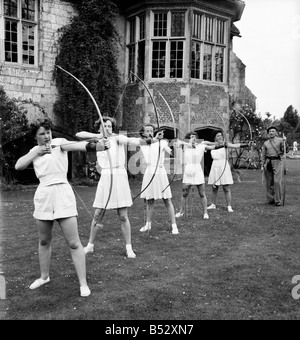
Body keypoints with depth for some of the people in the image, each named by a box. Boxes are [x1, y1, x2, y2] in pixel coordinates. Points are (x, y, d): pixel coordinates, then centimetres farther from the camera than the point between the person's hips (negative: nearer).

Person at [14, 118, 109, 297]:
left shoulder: (58, 143, -2)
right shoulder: (34, 150, 14)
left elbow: (76, 145, -22)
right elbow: (18, 166, 2)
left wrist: (96, 145, -42)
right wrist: (36, 151, -6)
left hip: (62, 192, -5)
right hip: (43, 195, 5)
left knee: (74, 242, -5)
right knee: (44, 240, 18)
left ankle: (83, 284, 4)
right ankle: (44, 276, 39)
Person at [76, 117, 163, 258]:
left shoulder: (118, 138, -4)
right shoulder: (97, 140, 9)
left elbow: (133, 141, -20)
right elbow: (78, 134, 3)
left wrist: (153, 139, -38)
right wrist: (96, 135, -11)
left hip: (119, 177, -3)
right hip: (105, 178, 3)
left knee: (123, 216, 2)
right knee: (98, 215, 8)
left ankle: (129, 247, 14)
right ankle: (90, 245, 24)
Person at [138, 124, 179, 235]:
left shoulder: (161, 142, -2)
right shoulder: (143, 146, 9)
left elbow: (169, 150, -14)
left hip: (160, 172, -4)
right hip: (149, 173, 4)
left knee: (167, 201, -2)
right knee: (149, 200, 12)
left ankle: (174, 225, 4)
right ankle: (148, 224, 26)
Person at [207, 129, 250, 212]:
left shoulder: (225, 144, -4)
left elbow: (235, 145, -16)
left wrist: (246, 144, -29)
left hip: (224, 167, -3)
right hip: (215, 167, 3)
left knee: (226, 189, -2)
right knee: (214, 188, 11)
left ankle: (229, 206, 4)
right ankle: (213, 205, 26)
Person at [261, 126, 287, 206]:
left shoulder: (280, 140, 5)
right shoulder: (266, 143, 13)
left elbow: (283, 151, -5)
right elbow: (263, 155, 16)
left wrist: (284, 142, -18)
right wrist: (262, 165, 10)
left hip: (277, 162, -3)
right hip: (268, 162, 3)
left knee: (277, 181, -10)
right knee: (269, 182, 5)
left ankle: (278, 200, -4)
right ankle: (270, 199, 15)